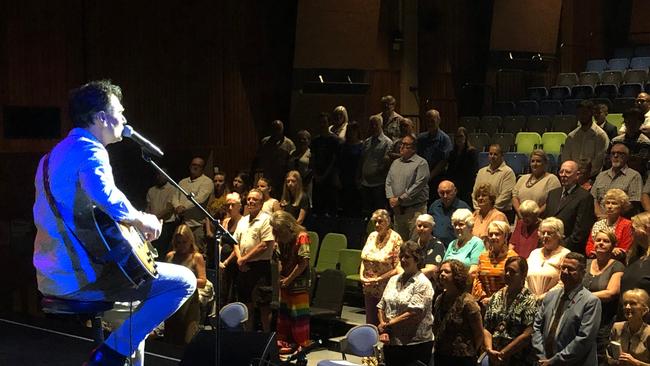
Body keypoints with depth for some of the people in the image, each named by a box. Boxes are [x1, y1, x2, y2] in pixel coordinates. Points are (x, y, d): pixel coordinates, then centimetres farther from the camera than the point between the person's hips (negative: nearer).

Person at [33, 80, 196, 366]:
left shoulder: (55, 154, 17)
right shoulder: (89, 151, -13)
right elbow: (107, 198, -33)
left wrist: (131, 221, 23)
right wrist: (142, 220, -14)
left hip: (51, 277, 10)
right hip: (80, 276, -10)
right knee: (184, 281, -7)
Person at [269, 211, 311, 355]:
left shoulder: (301, 236, -16)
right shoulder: (281, 239, 7)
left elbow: (304, 262, -19)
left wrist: (289, 279, -15)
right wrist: (280, 275, -3)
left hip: (299, 283, -7)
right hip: (285, 282, 8)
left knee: (299, 314, -1)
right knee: (283, 311, 13)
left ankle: (301, 344, 8)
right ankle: (285, 341, 25)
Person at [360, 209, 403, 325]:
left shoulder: (395, 239, -10)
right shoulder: (372, 236, 9)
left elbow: (397, 268, -14)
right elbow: (364, 258, 14)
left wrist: (378, 279, -17)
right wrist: (361, 276, -2)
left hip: (386, 289, -6)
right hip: (369, 288, 6)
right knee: (370, 321, 12)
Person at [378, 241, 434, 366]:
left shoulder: (422, 283, -9)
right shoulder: (394, 280, 11)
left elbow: (413, 314, -17)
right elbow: (381, 306, 10)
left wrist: (387, 325, -11)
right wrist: (383, 331, -6)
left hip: (416, 344, -6)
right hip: (391, 343, 6)